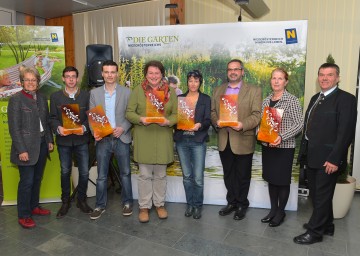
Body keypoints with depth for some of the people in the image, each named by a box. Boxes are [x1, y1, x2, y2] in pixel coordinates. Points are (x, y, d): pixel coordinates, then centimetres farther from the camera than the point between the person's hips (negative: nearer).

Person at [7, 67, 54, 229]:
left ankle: (34, 206, 32)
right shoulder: (16, 99, -8)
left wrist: (50, 140, 8)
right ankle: (23, 216, 14)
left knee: (37, 179, 15)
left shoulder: (42, 98, 10)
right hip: (26, 146, -6)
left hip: (42, 144, 6)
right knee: (27, 181, 0)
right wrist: (21, 150, -15)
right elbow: (14, 128, -12)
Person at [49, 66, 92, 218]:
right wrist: (58, 128, -16)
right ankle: (65, 202, 28)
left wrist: (84, 127, -17)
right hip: (63, 140, 1)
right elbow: (52, 118, 3)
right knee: (65, 172, 12)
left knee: (84, 172, 4)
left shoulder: (86, 95, 2)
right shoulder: (55, 96, 4)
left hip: (81, 139, 0)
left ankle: (81, 200, 24)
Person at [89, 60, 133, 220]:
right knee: (101, 175, 8)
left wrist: (123, 128, -16)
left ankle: (127, 203, 25)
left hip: (121, 138, -1)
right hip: (102, 139, 1)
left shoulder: (126, 92, 0)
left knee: (125, 173, 8)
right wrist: (94, 132, -11)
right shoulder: (94, 93, 6)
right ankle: (100, 206, 23)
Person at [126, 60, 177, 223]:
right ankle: (144, 206, 22)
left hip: (163, 138, 1)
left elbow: (176, 113, 4)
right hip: (143, 138, -1)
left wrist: (168, 121, -15)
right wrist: (141, 119, -19)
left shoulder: (170, 91, 5)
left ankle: (160, 204, 29)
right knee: (145, 175, 6)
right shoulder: (138, 90, 1)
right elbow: (129, 113, 0)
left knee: (160, 174, 12)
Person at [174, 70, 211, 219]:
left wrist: (199, 125, -22)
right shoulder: (179, 98, 11)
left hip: (198, 141, -2)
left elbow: (208, 120, -2)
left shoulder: (205, 99, 5)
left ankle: (198, 205, 17)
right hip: (181, 140, 2)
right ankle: (190, 204, 26)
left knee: (198, 177, -2)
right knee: (187, 176, 10)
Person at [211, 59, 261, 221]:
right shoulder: (218, 91, 12)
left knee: (242, 176, 9)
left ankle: (242, 205, 27)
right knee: (228, 175, 15)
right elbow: (212, 112, 11)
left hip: (243, 141, -4)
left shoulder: (253, 91, -1)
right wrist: (216, 121, -10)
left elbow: (257, 114, -8)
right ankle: (231, 202, 32)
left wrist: (243, 124, -24)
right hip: (224, 141, 4)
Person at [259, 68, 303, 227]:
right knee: (271, 178, 14)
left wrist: (282, 137, -23)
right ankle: (273, 209, 29)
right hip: (267, 146, 5)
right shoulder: (266, 100, 8)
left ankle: (281, 212, 24)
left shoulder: (292, 100, -8)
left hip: (285, 147, -5)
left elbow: (299, 124, -12)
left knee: (282, 180, 6)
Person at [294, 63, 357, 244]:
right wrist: (304, 152, 11)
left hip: (328, 159, -8)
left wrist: (334, 159, -21)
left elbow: (346, 132, -17)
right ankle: (326, 226, 36)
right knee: (316, 195, 18)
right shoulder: (315, 98, 14)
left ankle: (315, 232, 19)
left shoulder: (346, 99, -10)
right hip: (312, 156, 8)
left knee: (322, 196, 5)